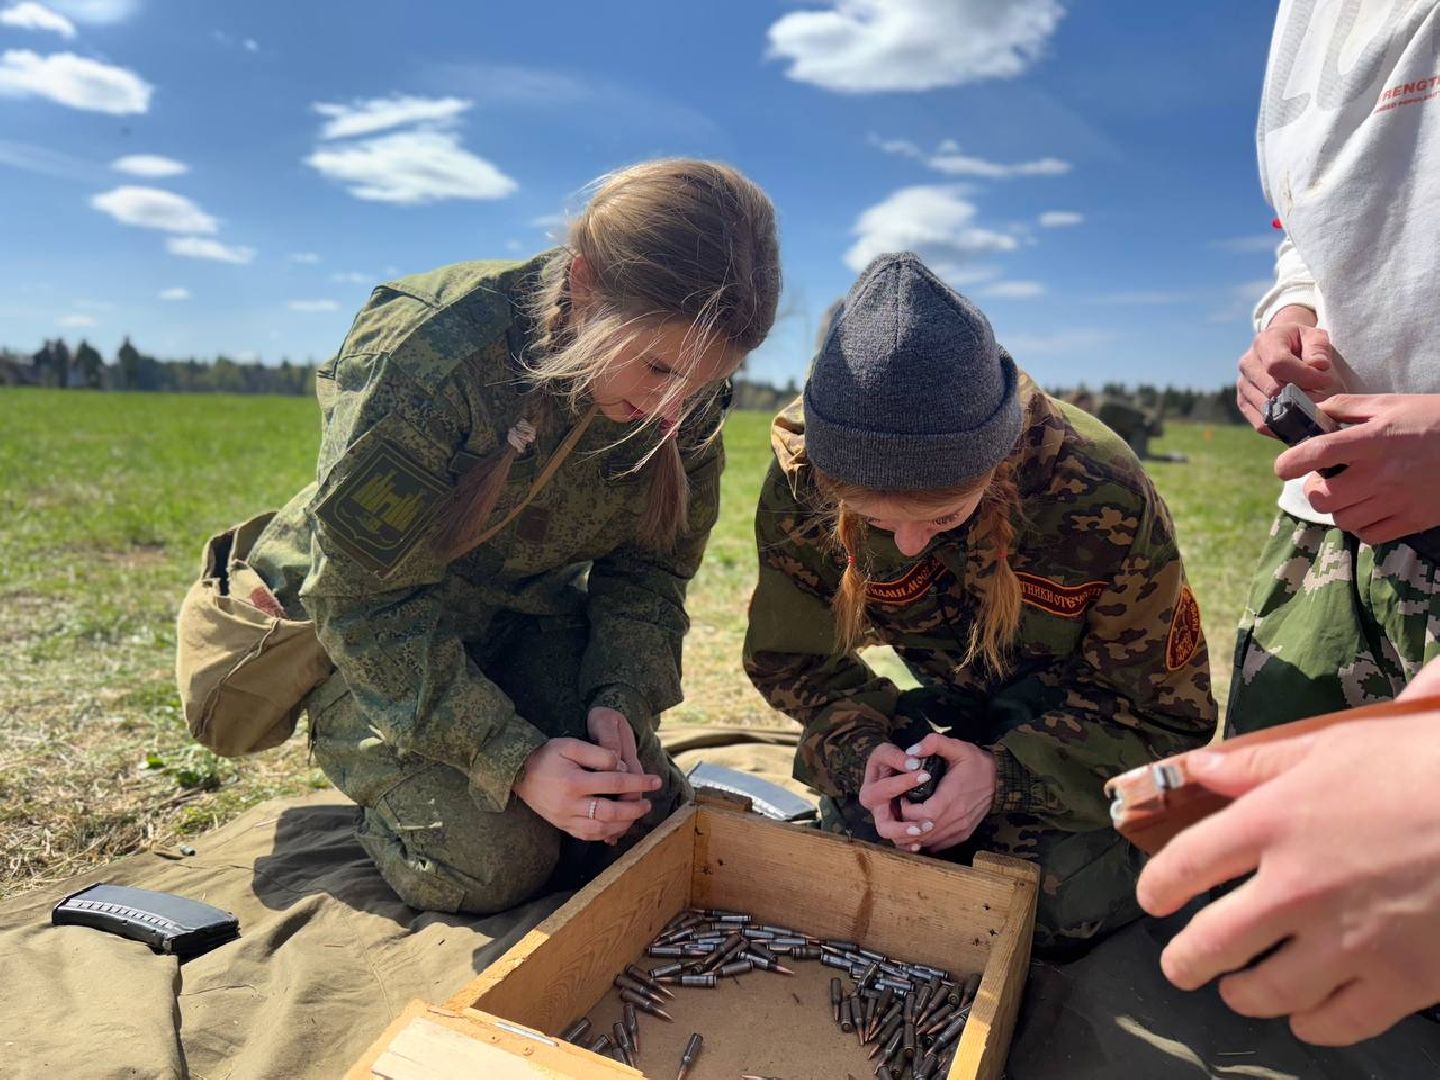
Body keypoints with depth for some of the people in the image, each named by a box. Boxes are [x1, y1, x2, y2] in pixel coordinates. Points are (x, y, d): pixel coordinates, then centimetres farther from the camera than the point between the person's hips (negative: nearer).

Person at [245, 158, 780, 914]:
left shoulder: (684, 402, -15)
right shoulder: (426, 356, -32)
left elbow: (650, 569, -5)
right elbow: (364, 598, -26)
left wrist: (621, 699, -22)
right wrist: (513, 759, -31)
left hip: (530, 618, 5)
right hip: (366, 625, -4)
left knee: (647, 824, -5)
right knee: (487, 864, -18)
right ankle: (382, 767, 14)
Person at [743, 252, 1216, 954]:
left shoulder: (1103, 499, -33)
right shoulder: (801, 480, -28)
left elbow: (1159, 707, -19)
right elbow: (794, 657, -13)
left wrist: (1008, 771, -36)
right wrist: (862, 750, -33)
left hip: (1090, 717, -2)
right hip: (957, 700, 3)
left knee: (1067, 908, -21)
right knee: (849, 835, -16)